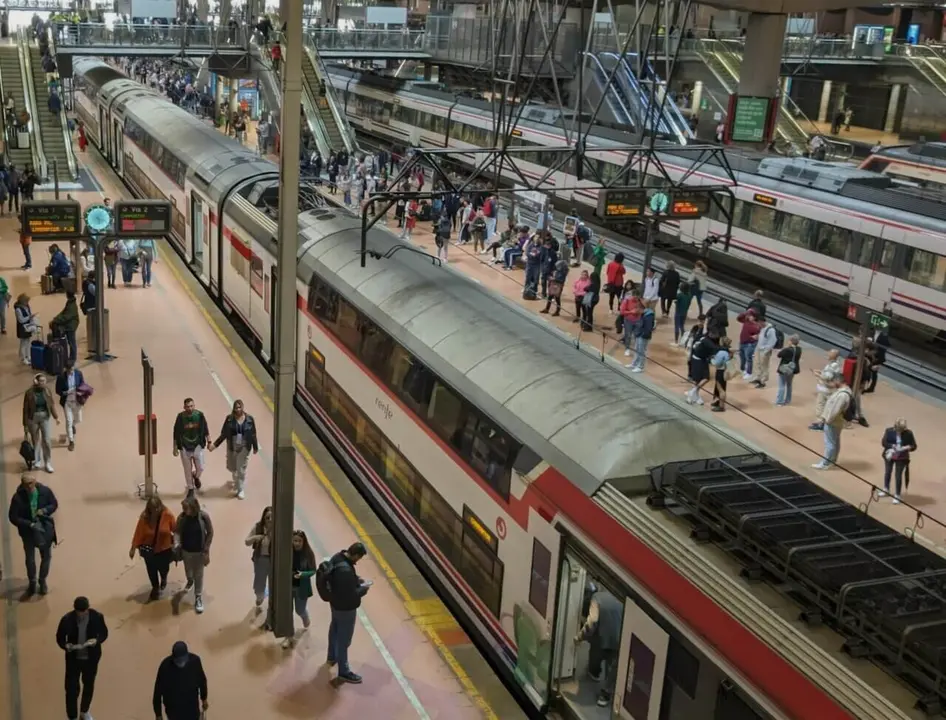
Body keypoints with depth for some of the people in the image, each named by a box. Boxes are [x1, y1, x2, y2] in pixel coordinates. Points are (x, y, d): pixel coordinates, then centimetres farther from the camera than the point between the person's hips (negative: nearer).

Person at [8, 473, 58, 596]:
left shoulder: (45, 491, -16)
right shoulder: (18, 497, -21)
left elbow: (54, 505, -1)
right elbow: (13, 517, -17)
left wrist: (45, 510, -22)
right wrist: (30, 525, -26)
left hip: (45, 528, 2)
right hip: (28, 531, -2)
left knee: (46, 556, 16)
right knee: (30, 559, 11)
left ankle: (42, 581, 40)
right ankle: (32, 584, 34)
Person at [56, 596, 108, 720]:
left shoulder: (97, 617, -18)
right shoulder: (67, 619, -20)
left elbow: (104, 633, -3)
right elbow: (59, 637, -7)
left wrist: (97, 640, -24)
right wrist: (66, 645, -28)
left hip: (91, 658, 2)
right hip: (73, 658, -1)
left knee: (89, 685, 21)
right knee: (72, 688, 5)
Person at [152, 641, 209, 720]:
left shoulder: (195, 660, -20)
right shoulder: (165, 666, -26)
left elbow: (202, 680, -1)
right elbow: (158, 690, -15)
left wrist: (204, 699, 12)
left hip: (192, 706, 2)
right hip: (174, 709, -2)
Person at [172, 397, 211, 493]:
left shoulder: (199, 415, -10)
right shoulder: (181, 417, -12)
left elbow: (205, 429, 1)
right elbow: (176, 433, -3)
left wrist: (209, 442, 1)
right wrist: (175, 448, -1)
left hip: (198, 446, 1)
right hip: (185, 447, 0)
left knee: (200, 468, 3)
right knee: (188, 470, 9)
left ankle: (196, 477, 38)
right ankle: (190, 489, 27)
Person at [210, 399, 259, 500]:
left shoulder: (249, 419, -9)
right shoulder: (229, 419, -8)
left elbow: (253, 434, -2)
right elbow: (224, 434, -3)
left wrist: (255, 447, 3)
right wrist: (215, 444, -8)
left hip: (244, 447, -2)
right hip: (232, 446, 2)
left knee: (241, 468, -1)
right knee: (231, 467, 16)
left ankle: (240, 490, 12)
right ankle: (236, 480, 49)